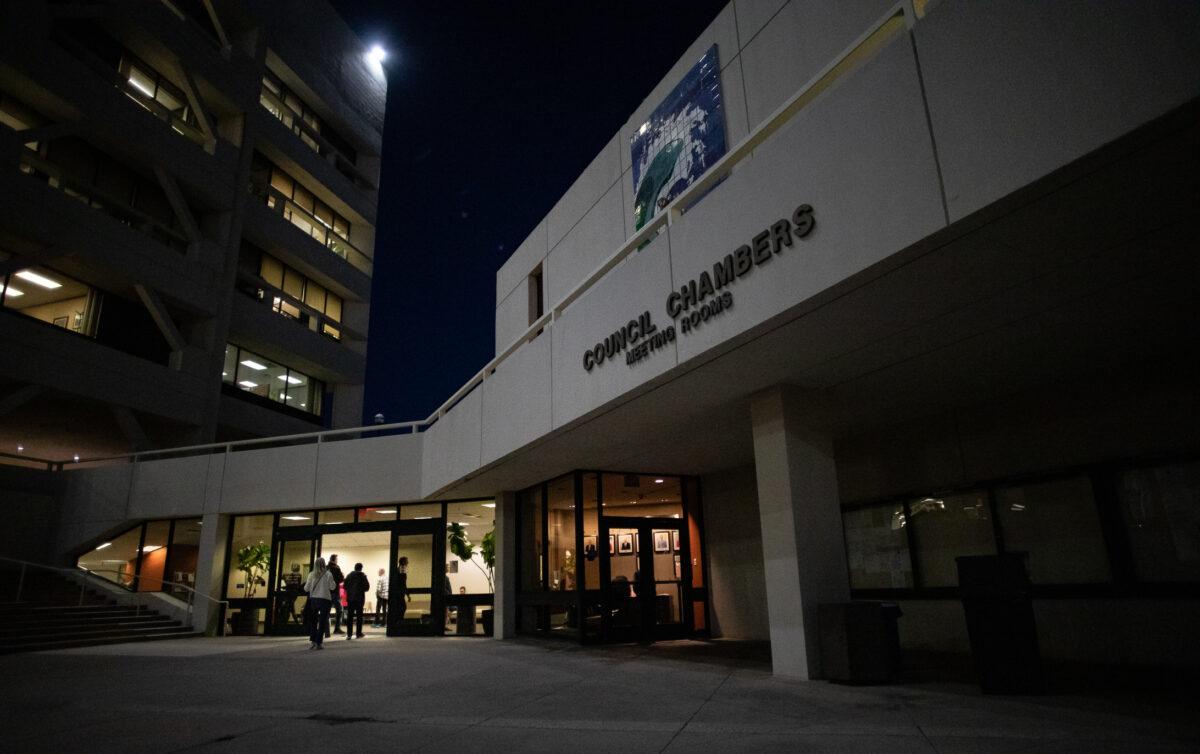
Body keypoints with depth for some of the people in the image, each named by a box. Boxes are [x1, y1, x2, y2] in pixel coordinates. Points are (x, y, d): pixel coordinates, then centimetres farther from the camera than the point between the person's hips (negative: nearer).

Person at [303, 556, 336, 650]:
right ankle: (318, 643, 1)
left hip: (313, 599, 3)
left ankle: (312, 641, 12)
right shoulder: (328, 574, -8)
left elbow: (306, 588, 2)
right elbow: (332, 587, -3)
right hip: (324, 599, -3)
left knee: (314, 620, 17)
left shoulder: (311, 575, -2)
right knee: (322, 621, 3)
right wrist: (333, 581, 14)